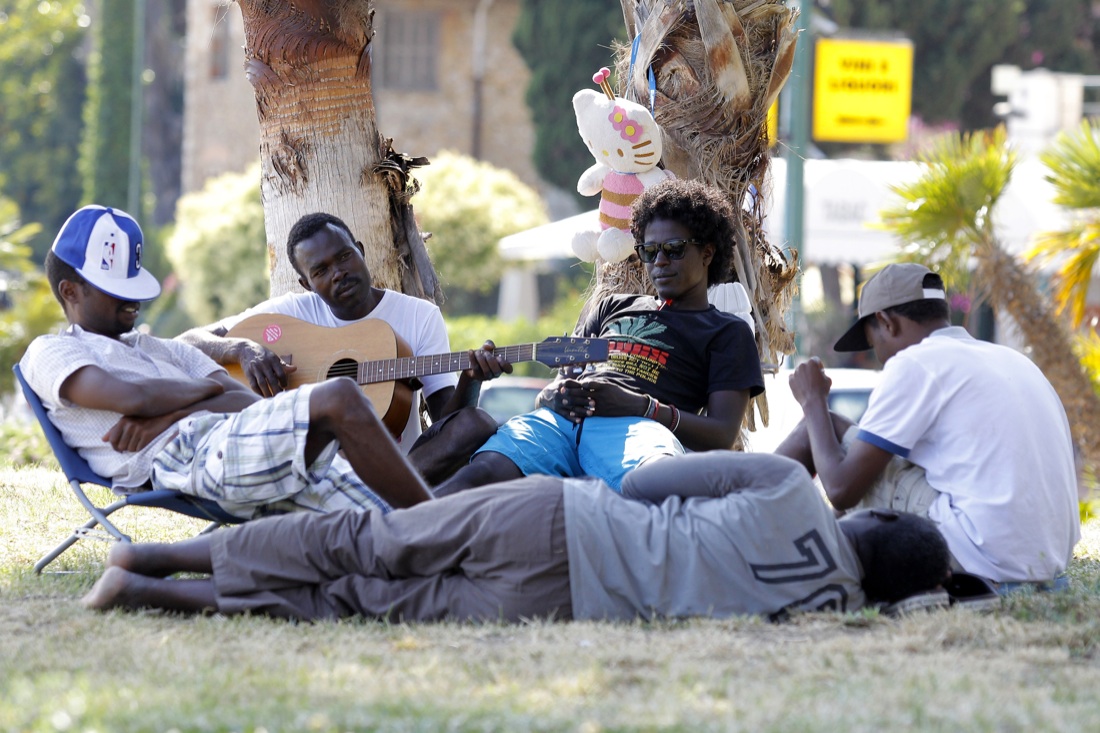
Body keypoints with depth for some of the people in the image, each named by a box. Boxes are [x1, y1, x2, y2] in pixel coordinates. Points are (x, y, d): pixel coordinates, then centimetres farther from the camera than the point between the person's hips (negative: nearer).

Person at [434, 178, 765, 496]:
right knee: (483, 471, -33)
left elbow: (722, 435, 7)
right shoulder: (612, 308, 38)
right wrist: (553, 396, 4)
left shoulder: (728, 332, 22)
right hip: (560, 420, 4)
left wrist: (638, 405, -9)